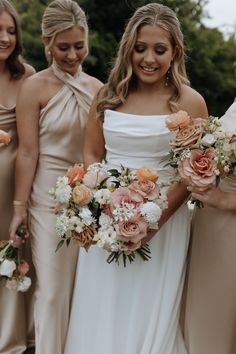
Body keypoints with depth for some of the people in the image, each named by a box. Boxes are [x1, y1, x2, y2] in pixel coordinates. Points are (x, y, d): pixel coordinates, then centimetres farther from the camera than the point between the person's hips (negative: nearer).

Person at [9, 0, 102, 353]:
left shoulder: (97, 88, 5)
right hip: (50, 195, -4)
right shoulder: (35, 87, -7)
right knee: (54, 286, 3)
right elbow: (28, 152, -9)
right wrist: (19, 207, -9)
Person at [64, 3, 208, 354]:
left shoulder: (189, 103, -5)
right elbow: (91, 155, 8)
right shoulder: (108, 95, 5)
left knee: (148, 312, 7)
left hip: (164, 219, -3)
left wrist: (154, 220, -18)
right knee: (100, 309, 10)